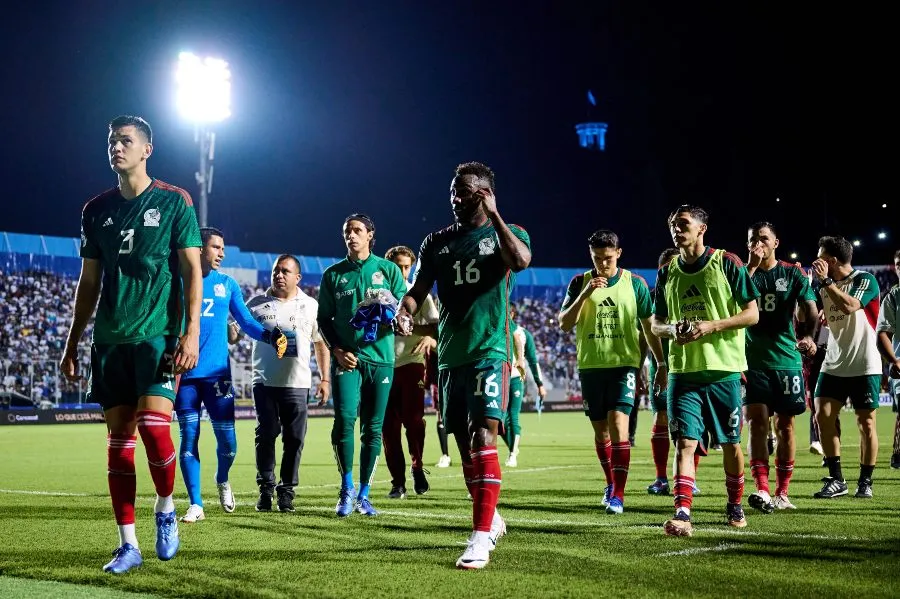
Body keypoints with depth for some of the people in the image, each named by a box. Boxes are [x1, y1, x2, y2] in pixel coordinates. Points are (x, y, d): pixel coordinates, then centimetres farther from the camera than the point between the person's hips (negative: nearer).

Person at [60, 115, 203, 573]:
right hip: (110, 340, 4)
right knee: (119, 438, 2)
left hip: (158, 334, -4)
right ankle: (128, 545, 7)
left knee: (153, 427, -16)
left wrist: (192, 332, -13)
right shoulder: (96, 210, 12)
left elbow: (192, 270, -2)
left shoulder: (174, 203, 1)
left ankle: (165, 509, 11)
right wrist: (72, 344, 13)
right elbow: (89, 282, 16)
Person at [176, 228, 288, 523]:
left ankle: (222, 480, 29)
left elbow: (246, 321, 8)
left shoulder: (228, 284, 9)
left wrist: (269, 336, -10)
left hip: (217, 373, 1)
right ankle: (196, 505, 7)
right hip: (185, 374, -1)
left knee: (227, 441, -2)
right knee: (188, 438, -1)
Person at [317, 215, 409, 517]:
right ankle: (347, 489, -1)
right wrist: (337, 351, -3)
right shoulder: (333, 274, 9)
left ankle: (363, 494, 13)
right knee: (345, 420, -16)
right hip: (346, 358, -1)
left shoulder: (388, 269, 7)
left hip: (380, 358, 1)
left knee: (373, 429, 3)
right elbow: (324, 319, 11)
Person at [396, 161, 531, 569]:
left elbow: (521, 261, -21)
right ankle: (491, 519, 30)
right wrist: (405, 312, -14)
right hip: (450, 355, 5)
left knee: (483, 440, -17)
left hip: (490, 352, -5)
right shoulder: (438, 242, 14)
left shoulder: (507, 233, 2)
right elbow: (418, 289, 8)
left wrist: (494, 214, -19)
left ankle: (480, 538, -19)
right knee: (465, 447, 11)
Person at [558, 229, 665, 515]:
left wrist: (661, 364, 8)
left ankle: (618, 495, -14)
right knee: (600, 429, 10)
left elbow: (649, 326, 9)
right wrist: (585, 293, -17)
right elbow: (564, 324, -4)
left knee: (618, 424, -16)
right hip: (590, 365, 2)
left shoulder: (635, 284, 1)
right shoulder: (580, 282, 3)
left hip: (624, 364, -2)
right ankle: (611, 483, 30)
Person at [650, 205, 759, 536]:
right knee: (685, 442, -9)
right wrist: (673, 329, -7)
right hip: (682, 370, 2)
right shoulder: (667, 273, 10)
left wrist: (712, 326, -16)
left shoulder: (727, 263, -3)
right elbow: (656, 325, 17)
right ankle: (682, 515, -14)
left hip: (724, 369, -2)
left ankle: (735, 505, 27)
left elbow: (752, 314, -3)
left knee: (730, 443, 8)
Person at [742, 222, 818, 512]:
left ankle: (781, 493, 13)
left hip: (787, 359, 0)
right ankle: (762, 490, -16)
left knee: (785, 425, 5)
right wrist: (751, 267, -14)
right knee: (757, 422, -10)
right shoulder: (744, 272, 6)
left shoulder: (793, 274, 5)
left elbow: (810, 309, -5)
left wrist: (808, 335, -26)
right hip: (753, 361, 0)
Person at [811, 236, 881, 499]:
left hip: (864, 366, -5)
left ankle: (865, 481, 12)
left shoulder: (865, 280, -9)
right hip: (833, 365, 6)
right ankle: (836, 480, 1)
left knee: (866, 422, 0)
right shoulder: (824, 286, 10)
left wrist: (826, 281, -25)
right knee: (823, 416, -6)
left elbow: (849, 306, -27)